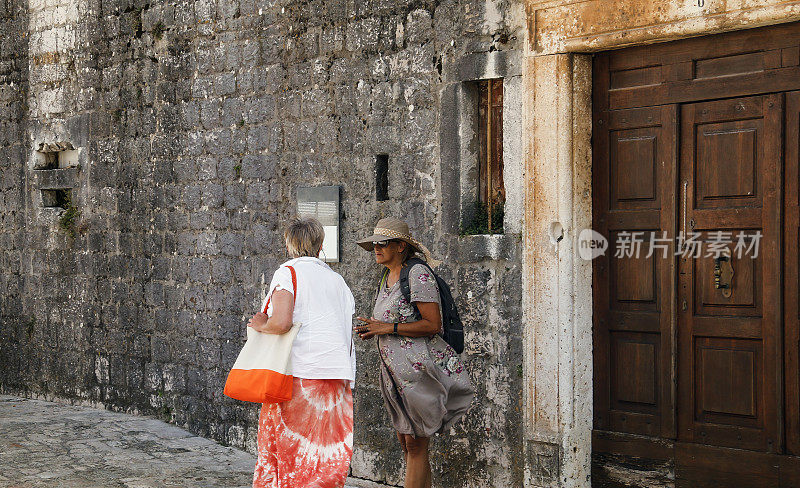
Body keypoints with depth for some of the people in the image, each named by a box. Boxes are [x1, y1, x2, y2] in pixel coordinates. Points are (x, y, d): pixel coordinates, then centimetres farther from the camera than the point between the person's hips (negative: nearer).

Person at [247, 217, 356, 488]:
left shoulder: (287, 273, -1)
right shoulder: (338, 280, 16)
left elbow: (281, 322, -17)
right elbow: (348, 337, 14)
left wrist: (260, 324, 2)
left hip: (298, 371, -5)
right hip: (338, 374, 5)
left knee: (282, 447, 5)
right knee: (328, 456, 8)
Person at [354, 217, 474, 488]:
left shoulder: (418, 274, -13)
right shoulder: (387, 278, 15)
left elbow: (432, 324, -18)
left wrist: (387, 328, -18)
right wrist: (371, 330, 6)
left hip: (420, 369, -9)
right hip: (396, 374, 9)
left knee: (415, 445, -5)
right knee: (405, 444, 11)